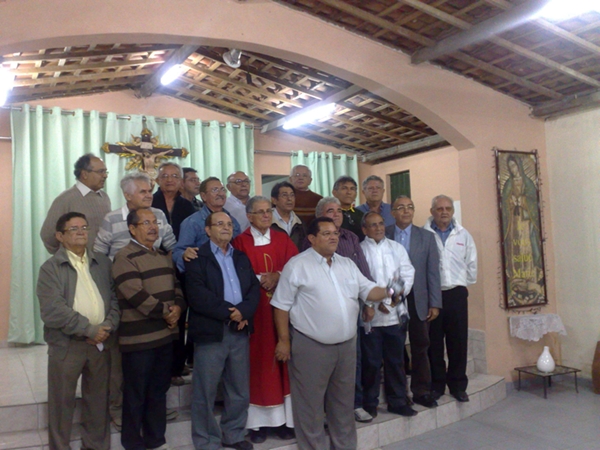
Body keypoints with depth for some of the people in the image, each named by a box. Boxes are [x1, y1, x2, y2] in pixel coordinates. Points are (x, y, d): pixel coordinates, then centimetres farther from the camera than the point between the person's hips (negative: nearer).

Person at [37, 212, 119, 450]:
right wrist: (89, 329, -17)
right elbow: (52, 311, -16)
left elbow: (114, 298, 6)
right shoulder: (50, 268, -5)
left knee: (98, 400, 14)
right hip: (66, 345, -3)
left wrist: (108, 327, -10)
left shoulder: (103, 263, 9)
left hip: (101, 342, 4)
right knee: (62, 401, 8)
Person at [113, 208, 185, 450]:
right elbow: (136, 294, -21)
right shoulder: (125, 257, -11)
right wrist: (165, 312, -14)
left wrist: (178, 307, -7)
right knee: (136, 394, 5)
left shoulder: (164, 255, 14)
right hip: (139, 337, -7)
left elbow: (177, 285, 13)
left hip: (165, 333, 7)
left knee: (159, 390, 16)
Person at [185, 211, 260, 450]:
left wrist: (244, 311, -13)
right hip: (211, 331, -5)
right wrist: (229, 312, -14)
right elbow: (197, 294, -15)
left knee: (240, 389, 14)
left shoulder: (242, 257, 15)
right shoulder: (196, 257, -3)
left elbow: (254, 288, 6)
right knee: (205, 391, 4)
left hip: (240, 330, 5)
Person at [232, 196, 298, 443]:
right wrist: (261, 279, -15)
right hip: (254, 309, -3)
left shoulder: (283, 239, 10)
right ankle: (257, 421, 8)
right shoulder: (240, 241, 0)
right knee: (258, 360, 0)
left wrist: (278, 276, -15)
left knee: (281, 358, 4)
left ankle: (283, 417, 12)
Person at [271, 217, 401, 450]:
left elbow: (367, 290, 9)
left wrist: (387, 292, -12)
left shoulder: (347, 264, 10)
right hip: (310, 346, -6)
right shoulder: (297, 265, -9)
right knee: (311, 403, 6)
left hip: (346, 344, 6)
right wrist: (284, 340, -10)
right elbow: (282, 305, -8)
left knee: (344, 401, 19)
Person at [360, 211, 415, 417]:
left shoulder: (397, 248, 12)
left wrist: (400, 293, -11)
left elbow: (408, 273, 6)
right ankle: (370, 403, 17)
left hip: (396, 313, 4)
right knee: (371, 361, 4)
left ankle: (397, 401, 23)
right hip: (371, 314, -3)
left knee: (396, 360, 11)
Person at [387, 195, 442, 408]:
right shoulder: (383, 235, 0)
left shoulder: (426, 237, 6)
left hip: (418, 300, 1)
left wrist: (434, 303, -2)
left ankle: (421, 391, 21)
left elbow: (433, 272, 3)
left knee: (420, 347, 8)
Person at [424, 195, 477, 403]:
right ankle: (436, 385, 19)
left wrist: (465, 283, 12)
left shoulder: (463, 234, 7)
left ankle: (458, 385, 20)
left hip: (457, 293, 3)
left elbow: (471, 263, 13)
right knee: (434, 342, 6)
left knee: (458, 341, 7)